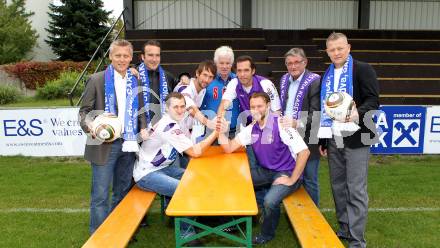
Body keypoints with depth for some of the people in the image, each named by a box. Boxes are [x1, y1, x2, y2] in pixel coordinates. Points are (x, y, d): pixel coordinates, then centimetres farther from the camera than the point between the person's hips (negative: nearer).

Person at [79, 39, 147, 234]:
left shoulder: (135, 82, 11)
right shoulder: (96, 80, -3)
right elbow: (84, 110, -2)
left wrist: (143, 129, -2)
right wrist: (90, 126, -23)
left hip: (128, 144, 5)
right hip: (104, 144, -4)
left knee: (123, 191, 15)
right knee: (100, 194, 1)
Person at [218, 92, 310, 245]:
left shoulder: (281, 125, -21)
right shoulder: (252, 129, 1)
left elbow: (304, 152, -24)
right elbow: (229, 148, 2)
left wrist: (292, 180, -21)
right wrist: (221, 132, -17)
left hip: (286, 173, -6)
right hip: (265, 170, 7)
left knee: (270, 201, -29)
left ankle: (266, 235, 3)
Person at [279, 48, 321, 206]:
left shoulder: (314, 81, -13)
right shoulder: (284, 80, 8)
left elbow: (315, 114, -18)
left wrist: (297, 123, -30)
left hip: (307, 139, -6)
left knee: (309, 179, 6)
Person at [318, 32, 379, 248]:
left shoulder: (362, 70, -4)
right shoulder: (326, 76, 14)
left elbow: (373, 100, -9)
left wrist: (358, 113, -30)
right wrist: (322, 140, 16)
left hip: (355, 139, -6)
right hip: (333, 140, 6)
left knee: (356, 190, -2)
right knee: (338, 187, 13)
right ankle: (345, 229, 28)